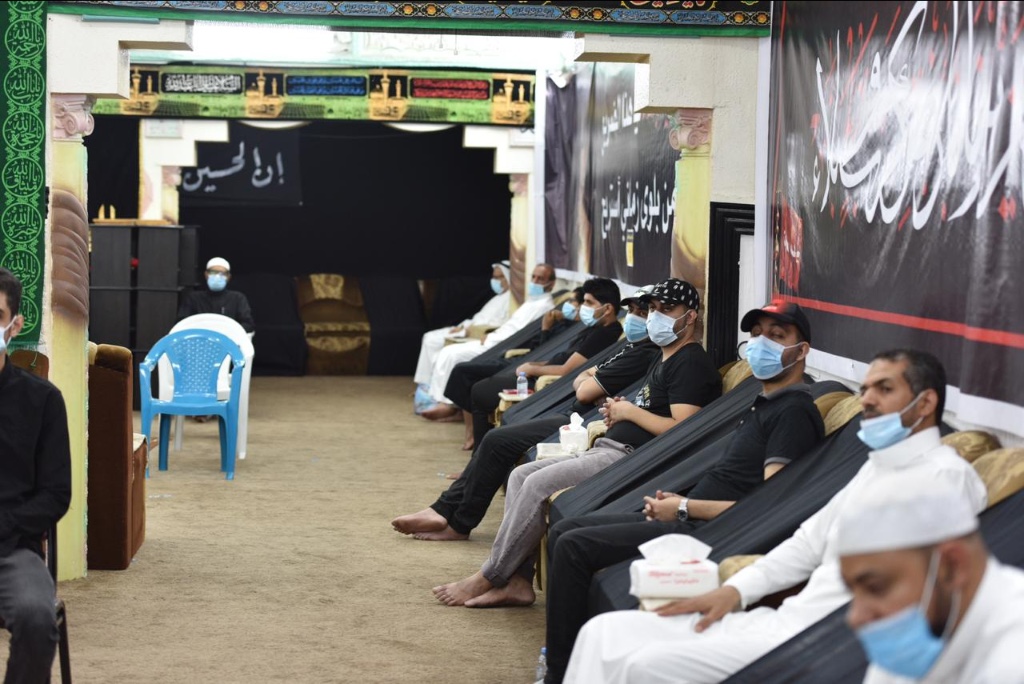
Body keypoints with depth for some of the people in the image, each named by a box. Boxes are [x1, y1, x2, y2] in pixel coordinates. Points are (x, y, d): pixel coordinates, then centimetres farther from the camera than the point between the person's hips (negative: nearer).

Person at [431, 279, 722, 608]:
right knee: (521, 475, 2)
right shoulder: (662, 361, 25)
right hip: (609, 448, 11)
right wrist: (617, 414, 8)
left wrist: (630, 411, -8)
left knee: (538, 483, -21)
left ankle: (489, 578, -11)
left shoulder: (691, 364, -8)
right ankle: (519, 581, -6)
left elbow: (681, 430, -20)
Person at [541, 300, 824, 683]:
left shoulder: (795, 411, -12)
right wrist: (676, 501, 5)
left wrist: (685, 508, -12)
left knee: (573, 546, -17)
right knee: (563, 531, 8)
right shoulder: (765, 404, 19)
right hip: (689, 521, 10)